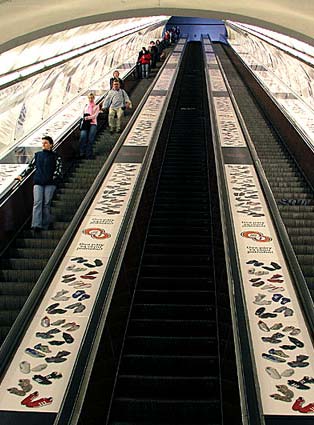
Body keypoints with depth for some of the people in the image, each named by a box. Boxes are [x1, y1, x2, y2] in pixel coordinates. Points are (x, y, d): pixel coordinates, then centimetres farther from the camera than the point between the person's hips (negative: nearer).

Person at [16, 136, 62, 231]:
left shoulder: (55, 156, 8)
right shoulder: (38, 155, 18)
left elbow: (59, 167, 1)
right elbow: (30, 166, 20)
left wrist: (55, 177, -12)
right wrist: (22, 176, 14)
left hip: (50, 183, -2)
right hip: (38, 182, 2)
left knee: (46, 203, -4)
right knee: (37, 202, -11)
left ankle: (45, 225, 3)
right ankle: (36, 224, -21)